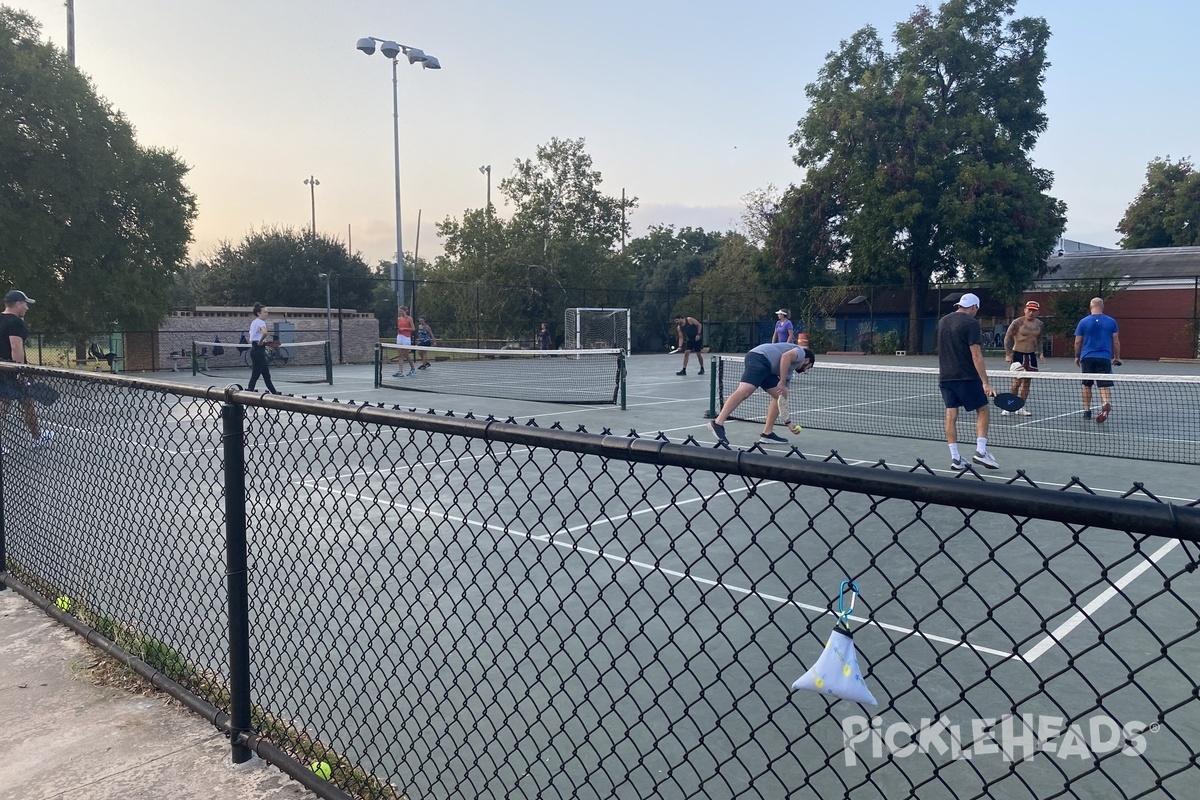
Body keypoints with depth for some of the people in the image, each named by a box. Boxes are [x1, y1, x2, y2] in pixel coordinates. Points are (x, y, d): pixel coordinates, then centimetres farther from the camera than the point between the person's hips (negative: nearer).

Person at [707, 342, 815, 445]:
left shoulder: (789, 370, 35)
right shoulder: (801, 352, 14)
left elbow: (783, 399, 36)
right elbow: (786, 356, -11)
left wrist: (788, 421, 37)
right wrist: (782, 382, -11)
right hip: (759, 357, -10)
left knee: (780, 396, 12)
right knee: (744, 391, -25)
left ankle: (767, 433, 8)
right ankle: (718, 423, -37)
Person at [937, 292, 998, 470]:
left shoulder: (942, 322, 10)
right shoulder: (971, 323, -11)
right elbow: (976, 355, -17)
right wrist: (985, 382, -17)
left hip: (945, 376, 6)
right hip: (967, 377, -6)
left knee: (951, 414, 5)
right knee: (982, 410, 8)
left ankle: (955, 458, 5)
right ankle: (980, 451, -1)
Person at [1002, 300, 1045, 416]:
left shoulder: (1040, 324, 7)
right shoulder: (1018, 322, -9)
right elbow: (1007, 337, -6)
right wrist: (1008, 354, -10)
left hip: (1031, 355, 5)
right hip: (1018, 354, -5)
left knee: (1026, 383, 7)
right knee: (1016, 382, -11)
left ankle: (1021, 408, 14)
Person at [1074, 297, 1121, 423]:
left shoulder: (1083, 322, 1)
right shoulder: (1111, 322, 3)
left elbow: (1078, 342, 3)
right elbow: (1116, 341, 6)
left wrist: (1077, 356, 16)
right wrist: (1117, 357, 16)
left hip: (1087, 357, 0)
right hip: (1104, 358, 0)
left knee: (1087, 385, 12)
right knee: (1105, 385, -3)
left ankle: (1087, 411, 16)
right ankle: (1106, 404, -30)